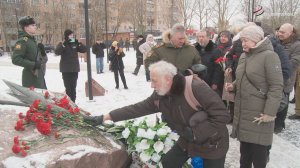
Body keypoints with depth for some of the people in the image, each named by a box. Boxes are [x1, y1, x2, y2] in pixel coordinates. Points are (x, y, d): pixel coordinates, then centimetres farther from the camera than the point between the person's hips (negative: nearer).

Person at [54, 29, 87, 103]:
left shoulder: (75, 44, 10)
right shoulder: (62, 44, -1)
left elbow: (84, 50, 2)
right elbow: (57, 52, -17)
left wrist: (79, 43, -11)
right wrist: (64, 44, -26)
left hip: (75, 69, 4)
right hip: (66, 70, -4)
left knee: (73, 87, 9)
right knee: (68, 87, -6)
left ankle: (73, 102, 17)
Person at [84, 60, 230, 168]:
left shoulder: (196, 88, -31)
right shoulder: (159, 96, -8)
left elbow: (222, 116, -30)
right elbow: (136, 108, -5)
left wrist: (195, 132, -28)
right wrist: (103, 118, -7)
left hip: (211, 143, -6)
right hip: (187, 140, 6)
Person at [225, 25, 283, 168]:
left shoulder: (269, 56, -12)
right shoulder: (243, 56, 12)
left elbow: (276, 86, -16)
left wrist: (270, 113, -20)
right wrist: (233, 86, 4)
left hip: (259, 114, -7)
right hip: (242, 112, 7)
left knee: (258, 154, 2)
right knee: (244, 151, 18)